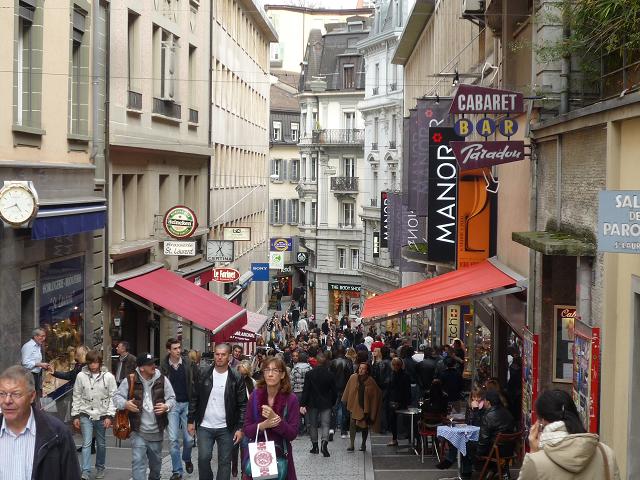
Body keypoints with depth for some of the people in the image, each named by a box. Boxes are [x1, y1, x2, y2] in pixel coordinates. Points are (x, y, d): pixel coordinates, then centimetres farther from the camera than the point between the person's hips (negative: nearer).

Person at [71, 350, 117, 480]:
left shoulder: (108, 377, -6)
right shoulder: (81, 376, -4)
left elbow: (113, 397, -3)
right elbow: (76, 397, 3)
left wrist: (109, 416, -8)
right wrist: (75, 415, 1)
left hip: (102, 415, 1)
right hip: (86, 415, 0)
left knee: (101, 444, 13)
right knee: (86, 443, -8)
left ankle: (100, 468, 30)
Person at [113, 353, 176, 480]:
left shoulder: (162, 379, -2)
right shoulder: (130, 380, -8)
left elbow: (172, 398, 4)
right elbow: (117, 397, -3)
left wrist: (166, 406, -18)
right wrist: (125, 404, -23)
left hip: (157, 431, 3)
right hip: (138, 431, -3)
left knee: (156, 462, 20)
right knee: (138, 461, -10)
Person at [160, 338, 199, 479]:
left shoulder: (188, 364, -3)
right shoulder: (164, 366, -3)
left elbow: (197, 382, -2)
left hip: (187, 404, 0)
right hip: (172, 404, 0)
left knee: (189, 438, 3)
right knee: (173, 439, -4)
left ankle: (187, 459, 35)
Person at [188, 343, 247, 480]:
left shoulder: (236, 378, -5)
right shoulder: (204, 375, -1)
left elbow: (242, 405, -4)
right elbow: (194, 399, 5)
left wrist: (240, 428, -8)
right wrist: (191, 421, 2)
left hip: (226, 428, -1)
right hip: (205, 427, 1)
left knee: (225, 462, 5)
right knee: (203, 459, -1)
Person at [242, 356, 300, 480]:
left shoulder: (291, 400, -8)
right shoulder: (255, 396, -2)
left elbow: (293, 434, -11)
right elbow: (246, 429, -3)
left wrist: (276, 418, -25)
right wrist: (263, 425, -21)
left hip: (280, 455, -1)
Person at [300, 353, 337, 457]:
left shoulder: (309, 374, -7)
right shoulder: (330, 375, -3)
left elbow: (306, 390, -9)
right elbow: (334, 391, 2)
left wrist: (302, 404, -8)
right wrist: (332, 403, 16)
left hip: (313, 403, 0)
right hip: (326, 404, 0)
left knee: (313, 425, 13)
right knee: (325, 424, -1)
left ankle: (315, 446, 18)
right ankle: (324, 442, -24)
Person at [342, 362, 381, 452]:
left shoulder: (370, 381, -10)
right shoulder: (353, 378, -7)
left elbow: (377, 394, -1)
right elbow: (348, 390, 6)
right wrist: (345, 401, 10)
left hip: (366, 407, 0)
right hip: (354, 405, 0)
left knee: (365, 426, 11)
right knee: (352, 424, -14)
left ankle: (363, 444, 29)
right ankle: (351, 444, -13)